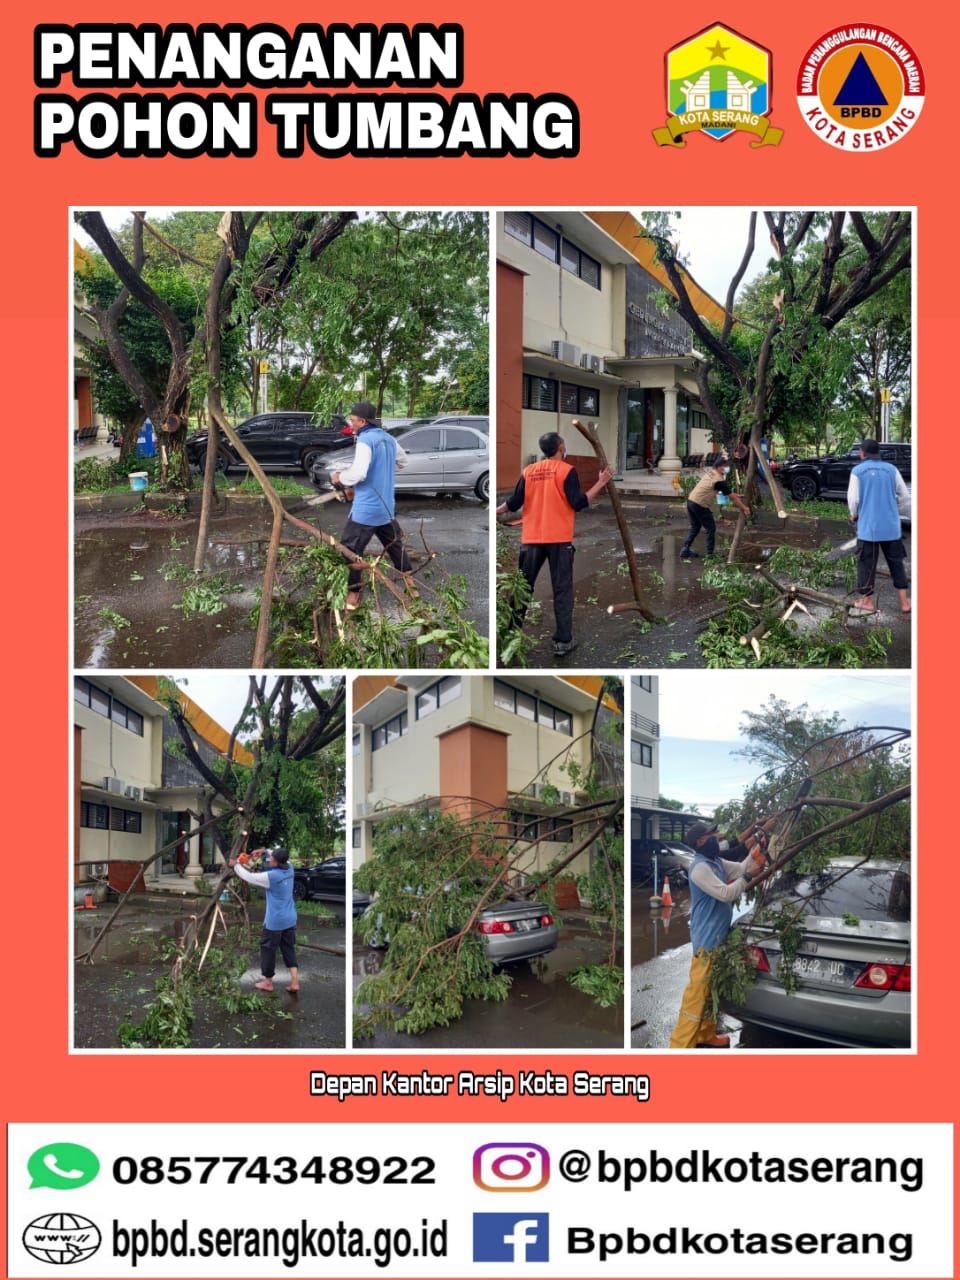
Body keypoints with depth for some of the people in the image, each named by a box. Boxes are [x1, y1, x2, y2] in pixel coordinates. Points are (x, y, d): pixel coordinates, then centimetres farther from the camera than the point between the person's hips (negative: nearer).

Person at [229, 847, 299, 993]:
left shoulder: (271, 877, -24)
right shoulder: (289, 868, -5)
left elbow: (249, 877, -12)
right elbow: (281, 856, 16)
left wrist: (236, 865, 4)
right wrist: (265, 851, 3)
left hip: (275, 921, -7)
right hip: (290, 919, 7)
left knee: (268, 949, 11)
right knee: (289, 949, 13)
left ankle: (268, 982, 24)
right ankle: (295, 982, 7)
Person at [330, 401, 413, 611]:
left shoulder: (365, 441, -18)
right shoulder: (389, 439, 7)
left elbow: (357, 474, -25)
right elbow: (402, 462, 23)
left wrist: (339, 477, -8)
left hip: (366, 508, -8)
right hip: (386, 505, 8)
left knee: (351, 550, -1)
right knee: (394, 544, 22)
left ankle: (352, 595, 1)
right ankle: (410, 583, 29)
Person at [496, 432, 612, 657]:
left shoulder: (529, 471, 6)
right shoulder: (566, 471, -5)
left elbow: (514, 503, 7)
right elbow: (578, 503, -11)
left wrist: (496, 511, 25)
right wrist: (601, 483, -5)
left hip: (531, 539, 4)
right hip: (559, 539, -4)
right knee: (562, 590, 0)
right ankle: (563, 641, -2)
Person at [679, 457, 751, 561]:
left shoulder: (710, 472, 13)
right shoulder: (719, 480, -13)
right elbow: (732, 497, -5)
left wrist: (735, 495, 26)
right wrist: (744, 508, 5)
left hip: (691, 501, 9)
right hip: (700, 505, -9)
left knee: (695, 527, 20)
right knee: (711, 529, 4)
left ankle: (685, 551, 19)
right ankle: (710, 554, 7)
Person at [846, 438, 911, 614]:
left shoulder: (858, 471, -4)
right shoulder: (891, 469, 3)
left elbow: (853, 499, -7)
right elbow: (905, 496, 4)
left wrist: (854, 515, 12)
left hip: (868, 526, -3)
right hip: (891, 526, 3)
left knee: (866, 563, 7)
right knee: (896, 562, 11)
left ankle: (867, 601, 12)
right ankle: (904, 601, 12)